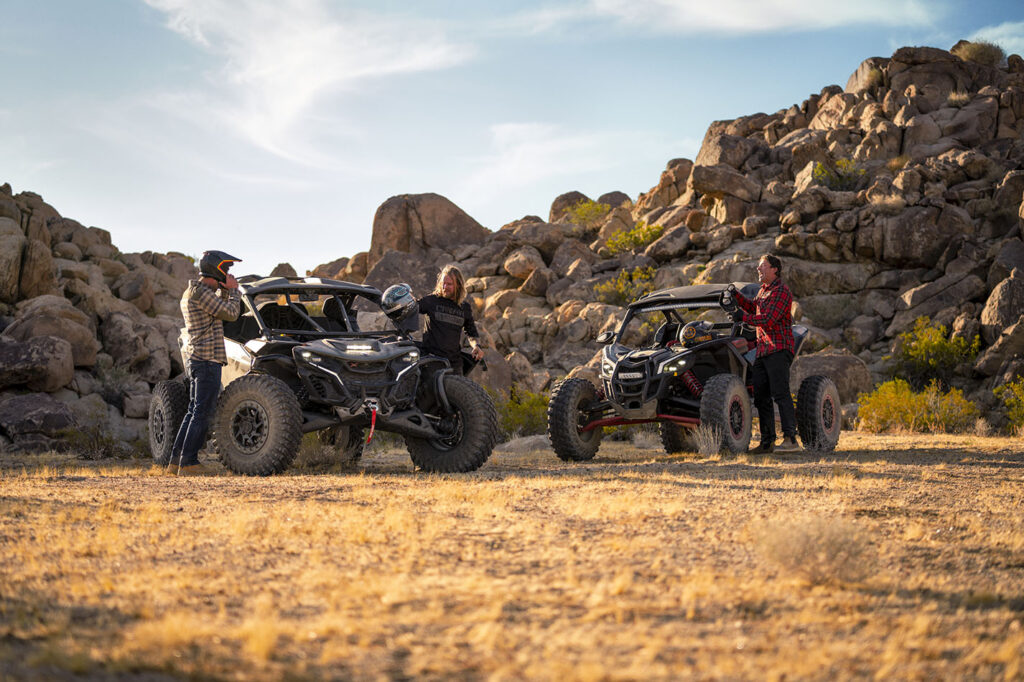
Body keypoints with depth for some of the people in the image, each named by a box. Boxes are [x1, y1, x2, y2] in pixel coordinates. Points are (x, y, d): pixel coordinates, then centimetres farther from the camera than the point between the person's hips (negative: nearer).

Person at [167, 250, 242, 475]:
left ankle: (175, 461, 14)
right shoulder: (201, 292, -14)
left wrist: (225, 291, 11)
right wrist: (233, 290, -2)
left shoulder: (190, 292, 19)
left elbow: (221, 311, 24)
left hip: (195, 359, 10)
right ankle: (188, 463, -7)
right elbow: (231, 313, -15)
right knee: (202, 413, -8)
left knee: (195, 411, 13)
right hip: (207, 358, -10)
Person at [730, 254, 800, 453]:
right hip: (763, 351, 10)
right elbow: (752, 307, 39)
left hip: (779, 349, -10)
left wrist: (743, 317, -11)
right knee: (761, 397, 9)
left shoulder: (781, 291, -10)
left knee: (780, 394, -16)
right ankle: (767, 442, 14)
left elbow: (768, 319, -19)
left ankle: (790, 439, -20)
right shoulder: (763, 290, 20)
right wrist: (736, 295, 25)